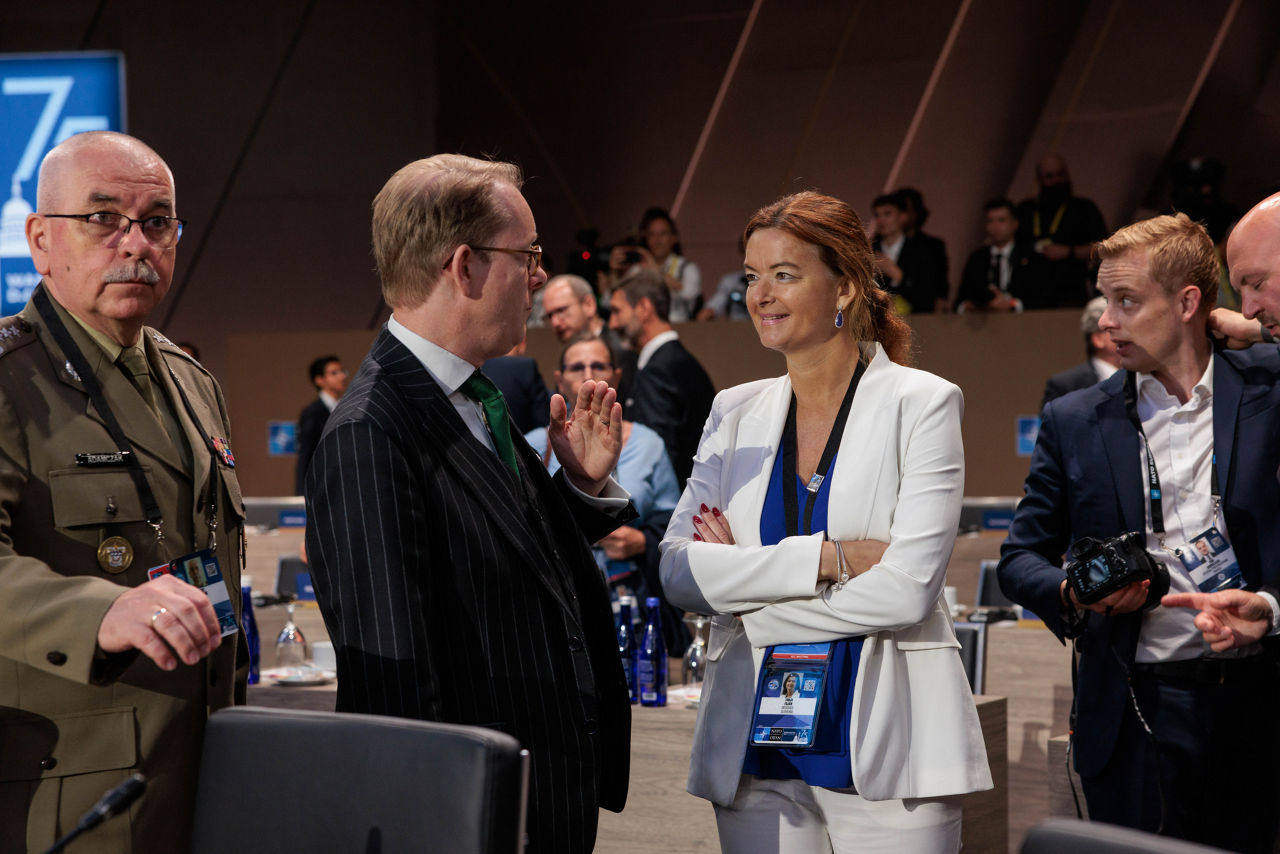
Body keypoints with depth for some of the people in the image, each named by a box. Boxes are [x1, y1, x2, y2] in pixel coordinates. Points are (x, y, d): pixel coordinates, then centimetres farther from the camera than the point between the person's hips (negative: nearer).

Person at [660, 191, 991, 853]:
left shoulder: (921, 403, -2)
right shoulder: (736, 412, 10)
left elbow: (907, 588, -13)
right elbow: (678, 571, -3)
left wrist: (746, 592, -7)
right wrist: (826, 557, -14)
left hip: (883, 745, -3)